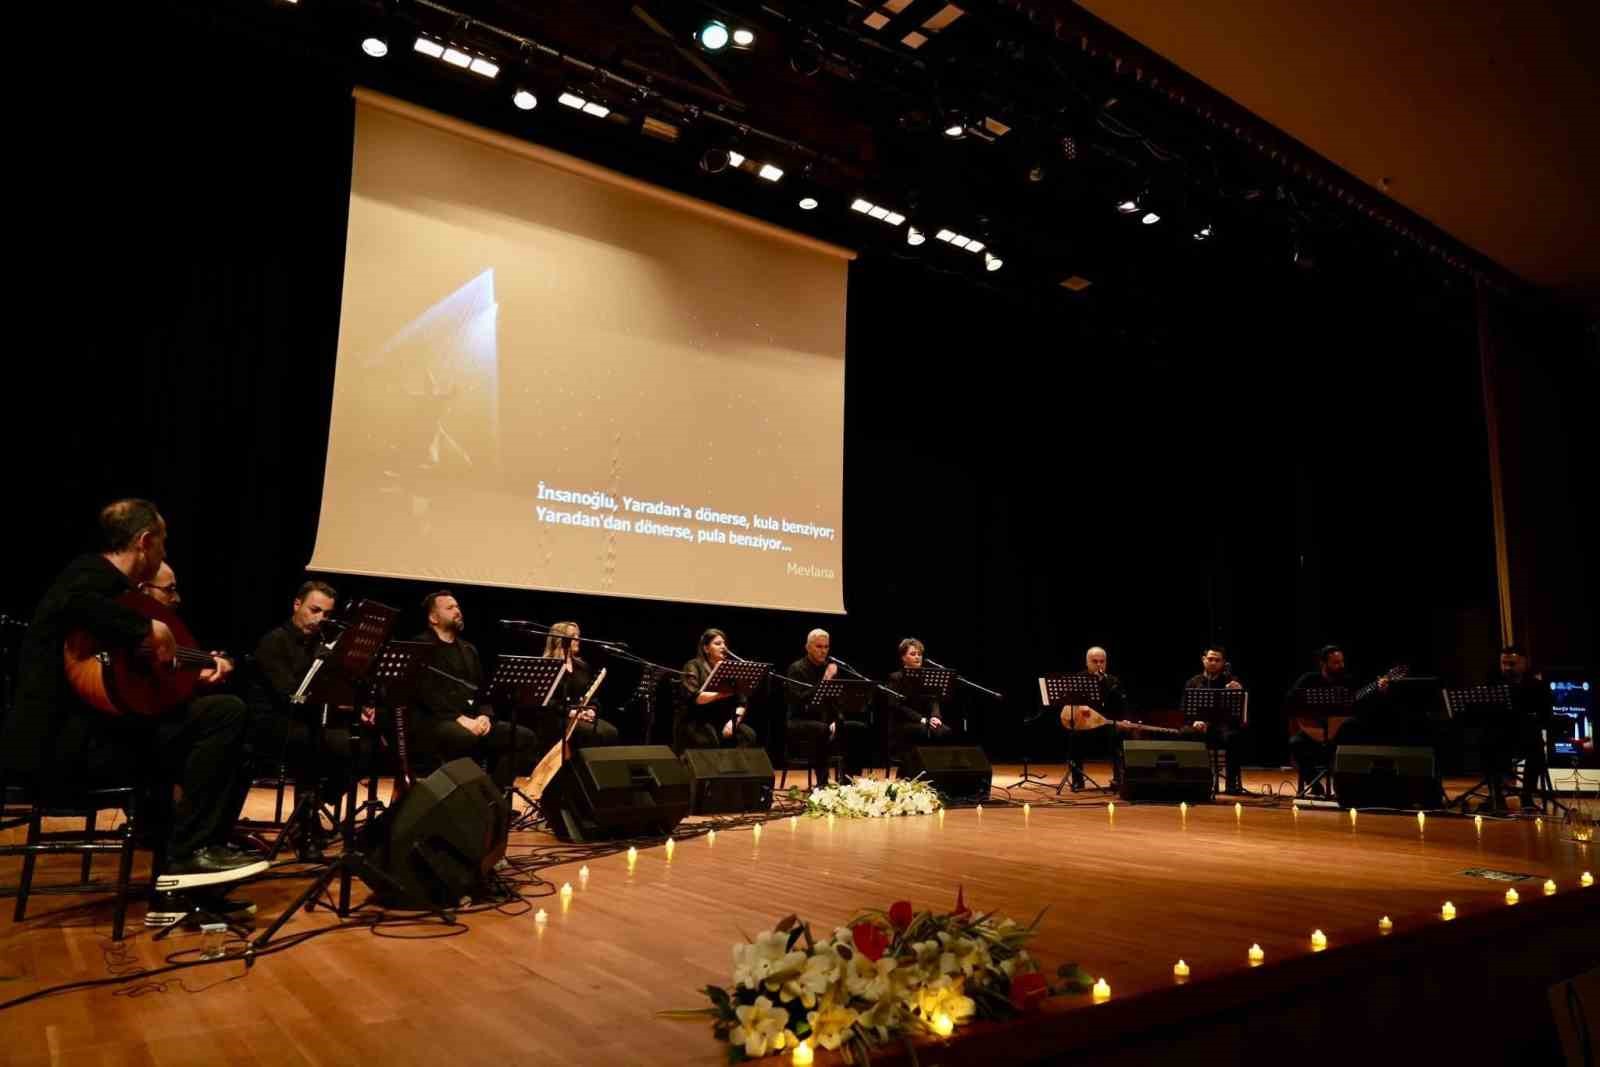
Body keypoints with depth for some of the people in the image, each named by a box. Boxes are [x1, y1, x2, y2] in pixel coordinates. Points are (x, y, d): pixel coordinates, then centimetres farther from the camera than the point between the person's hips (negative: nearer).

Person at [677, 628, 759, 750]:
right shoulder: (693, 667, -3)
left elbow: (741, 702, 5)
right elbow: (695, 697, -19)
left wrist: (734, 720, -14)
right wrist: (723, 693, -26)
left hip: (722, 721, 4)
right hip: (696, 721, -4)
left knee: (748, 735, -23)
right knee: (710, 739, -36)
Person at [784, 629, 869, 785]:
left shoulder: (830, 667, 12)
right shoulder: (796, 669, -7)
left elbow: (837, 701, 13)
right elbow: (799, 700, -23)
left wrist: (836, 721, -6)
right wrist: (824, 681, -30)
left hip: (826, 720, 6)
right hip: (801, 722, -6)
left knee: (860, 728, -16)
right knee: (822, 729, -38)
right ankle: (821, 783, -31)